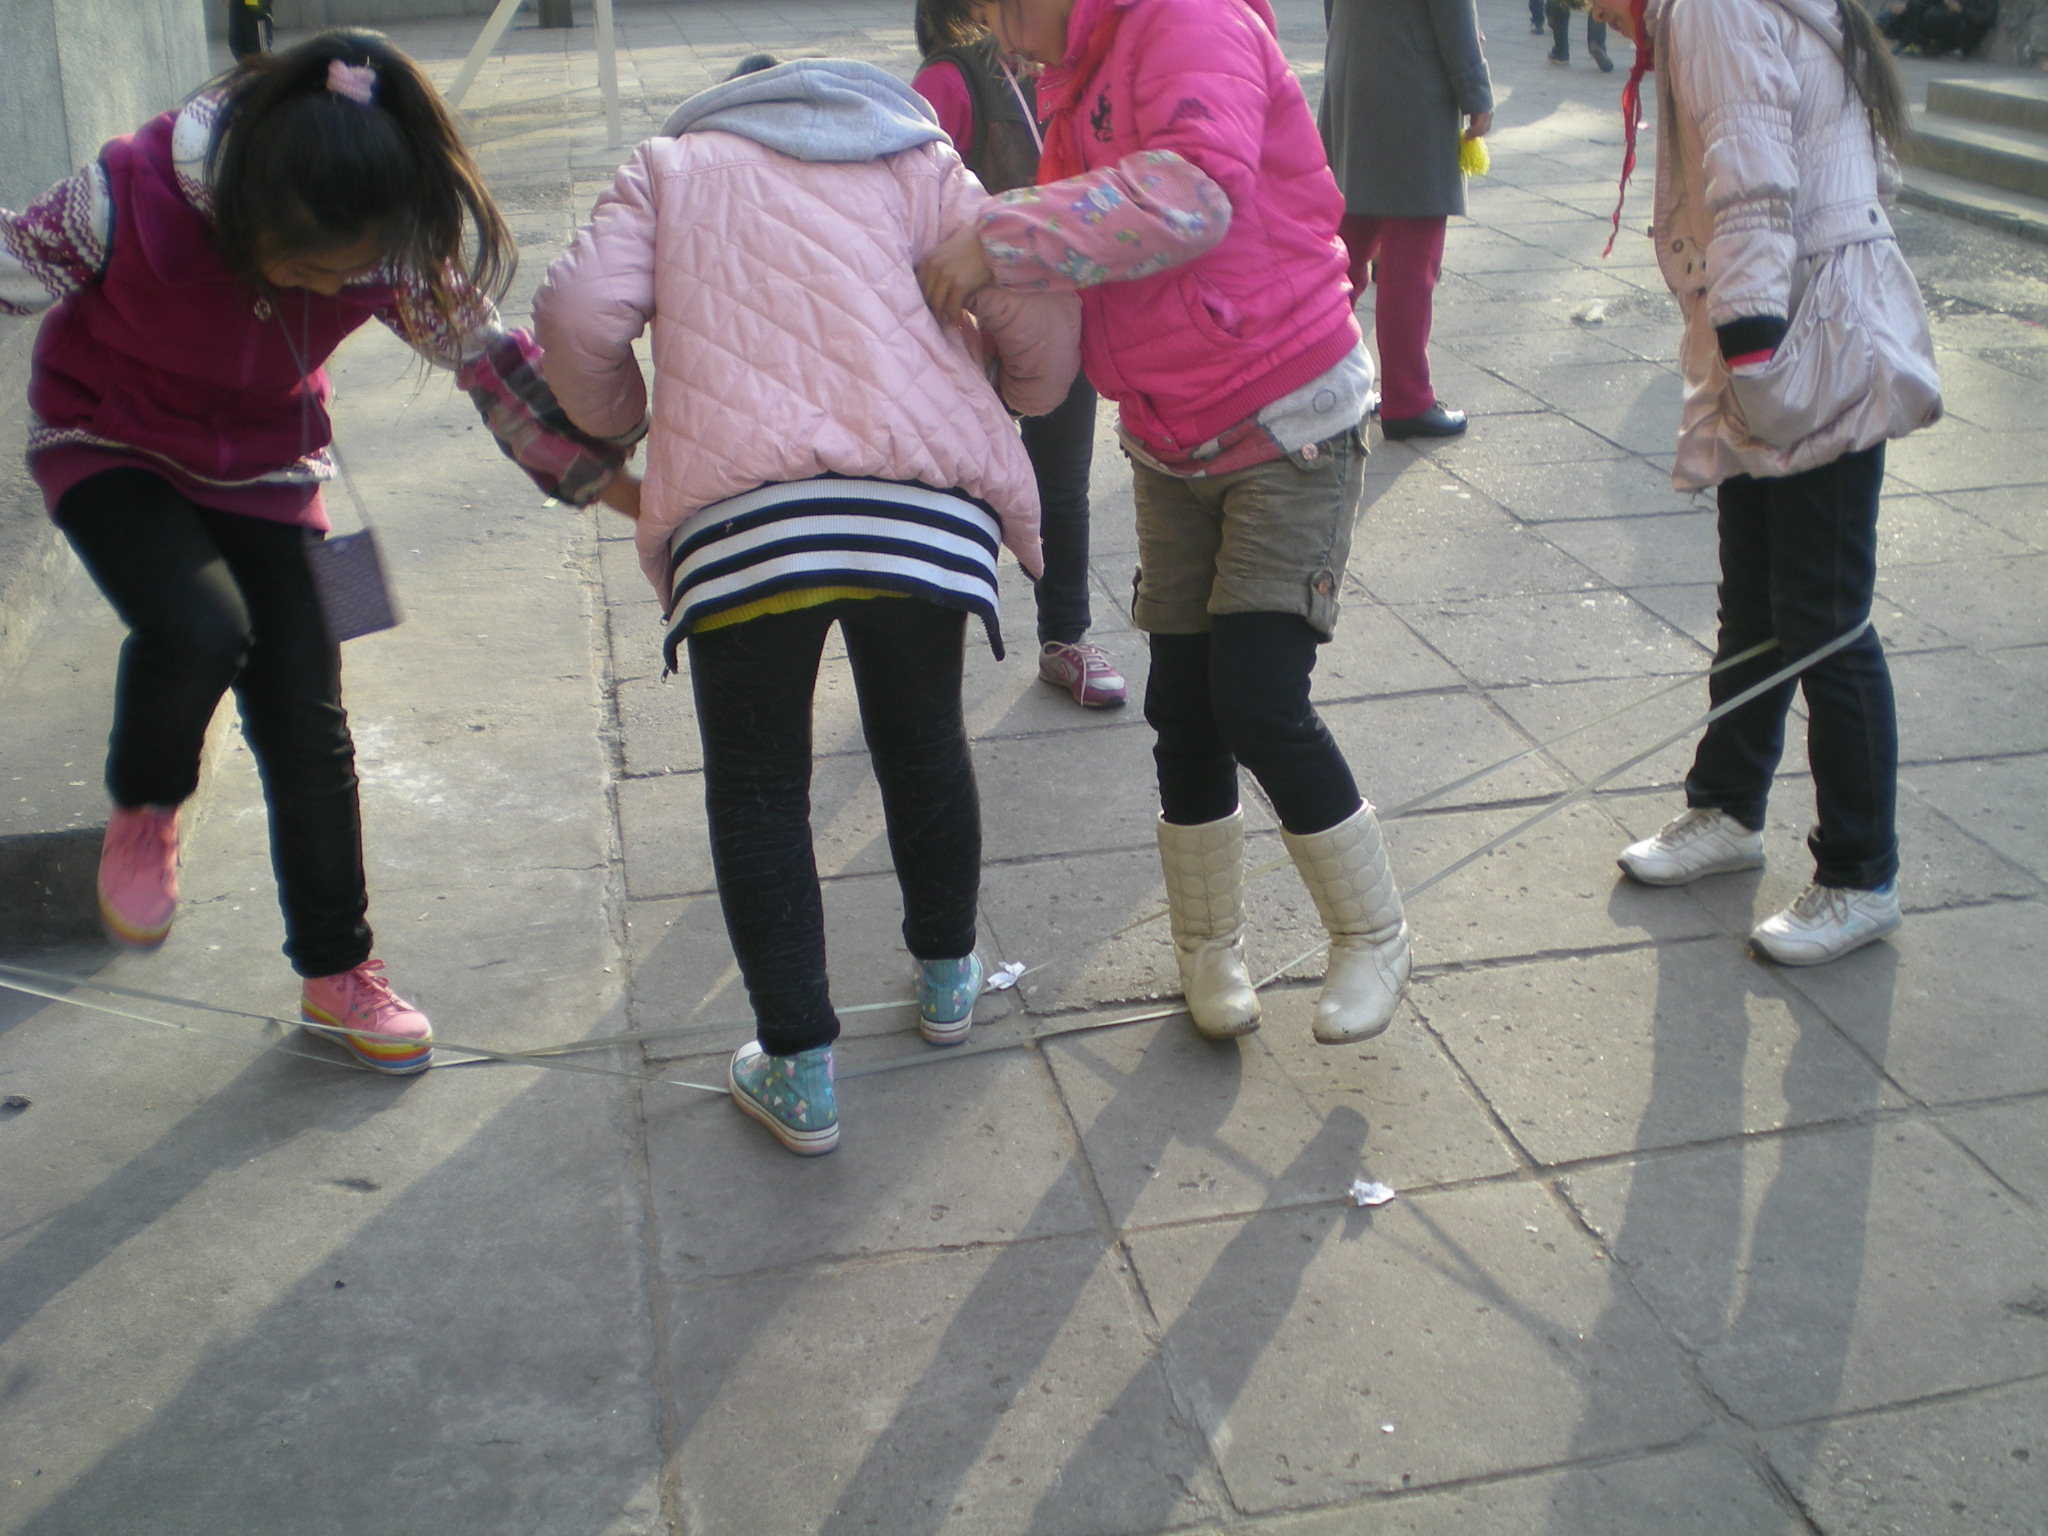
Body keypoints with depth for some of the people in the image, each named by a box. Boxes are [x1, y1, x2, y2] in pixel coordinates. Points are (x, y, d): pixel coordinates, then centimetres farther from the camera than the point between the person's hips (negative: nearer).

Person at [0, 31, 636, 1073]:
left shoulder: (388, 249, -21)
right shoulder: (137, 196, -31)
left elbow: (490, 358, -10)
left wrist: (614, 483, -7)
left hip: (264, 471, 3)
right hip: (109, 450, -2)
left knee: (308, 729, -2)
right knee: (198, 628, -33)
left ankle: (336, 976, 15)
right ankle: (142, 811, 2)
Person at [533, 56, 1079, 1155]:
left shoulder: (670, 165, 21)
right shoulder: (915, 159, 23)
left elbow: (578, 314, 4)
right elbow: (1038, 311, 9)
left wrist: (612, 419, 24)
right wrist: (1024, 397, 30)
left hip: (738, 514, -2)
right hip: (925, 506, 2)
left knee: (757, 788, 11)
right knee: (923, 748, 23)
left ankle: (800, 1075, 14)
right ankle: (946, 980, 42)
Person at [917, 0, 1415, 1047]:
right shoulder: (1075, 85, 11)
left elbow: (1197, 191, -35)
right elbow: (1086, 273, 10)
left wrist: (999, 243, -32)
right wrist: (982, 294, -8)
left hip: (1288, 428, -8)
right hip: (1170, 444, 8)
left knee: (1261, 707, -14)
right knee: (1183, 710, 8)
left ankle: (1373, 935, 9)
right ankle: (1209, 949, 26)